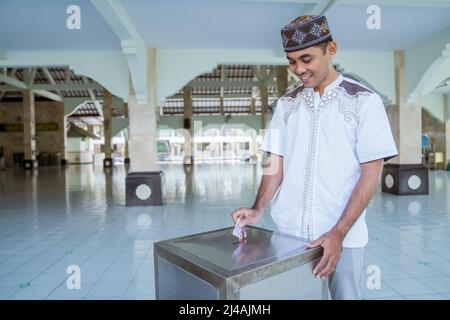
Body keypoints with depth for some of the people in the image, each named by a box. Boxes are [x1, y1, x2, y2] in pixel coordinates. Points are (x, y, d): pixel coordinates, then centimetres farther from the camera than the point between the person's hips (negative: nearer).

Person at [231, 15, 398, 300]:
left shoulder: (365, 101, -5)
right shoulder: (286, 103, 5)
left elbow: (371, 172, -8)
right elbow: (276, 163, 6)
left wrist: (338, 233, -15)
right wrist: (258, 209, -8)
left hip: (343, 234, -2)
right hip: (287, 231, 3)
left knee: (345, 293, 10)